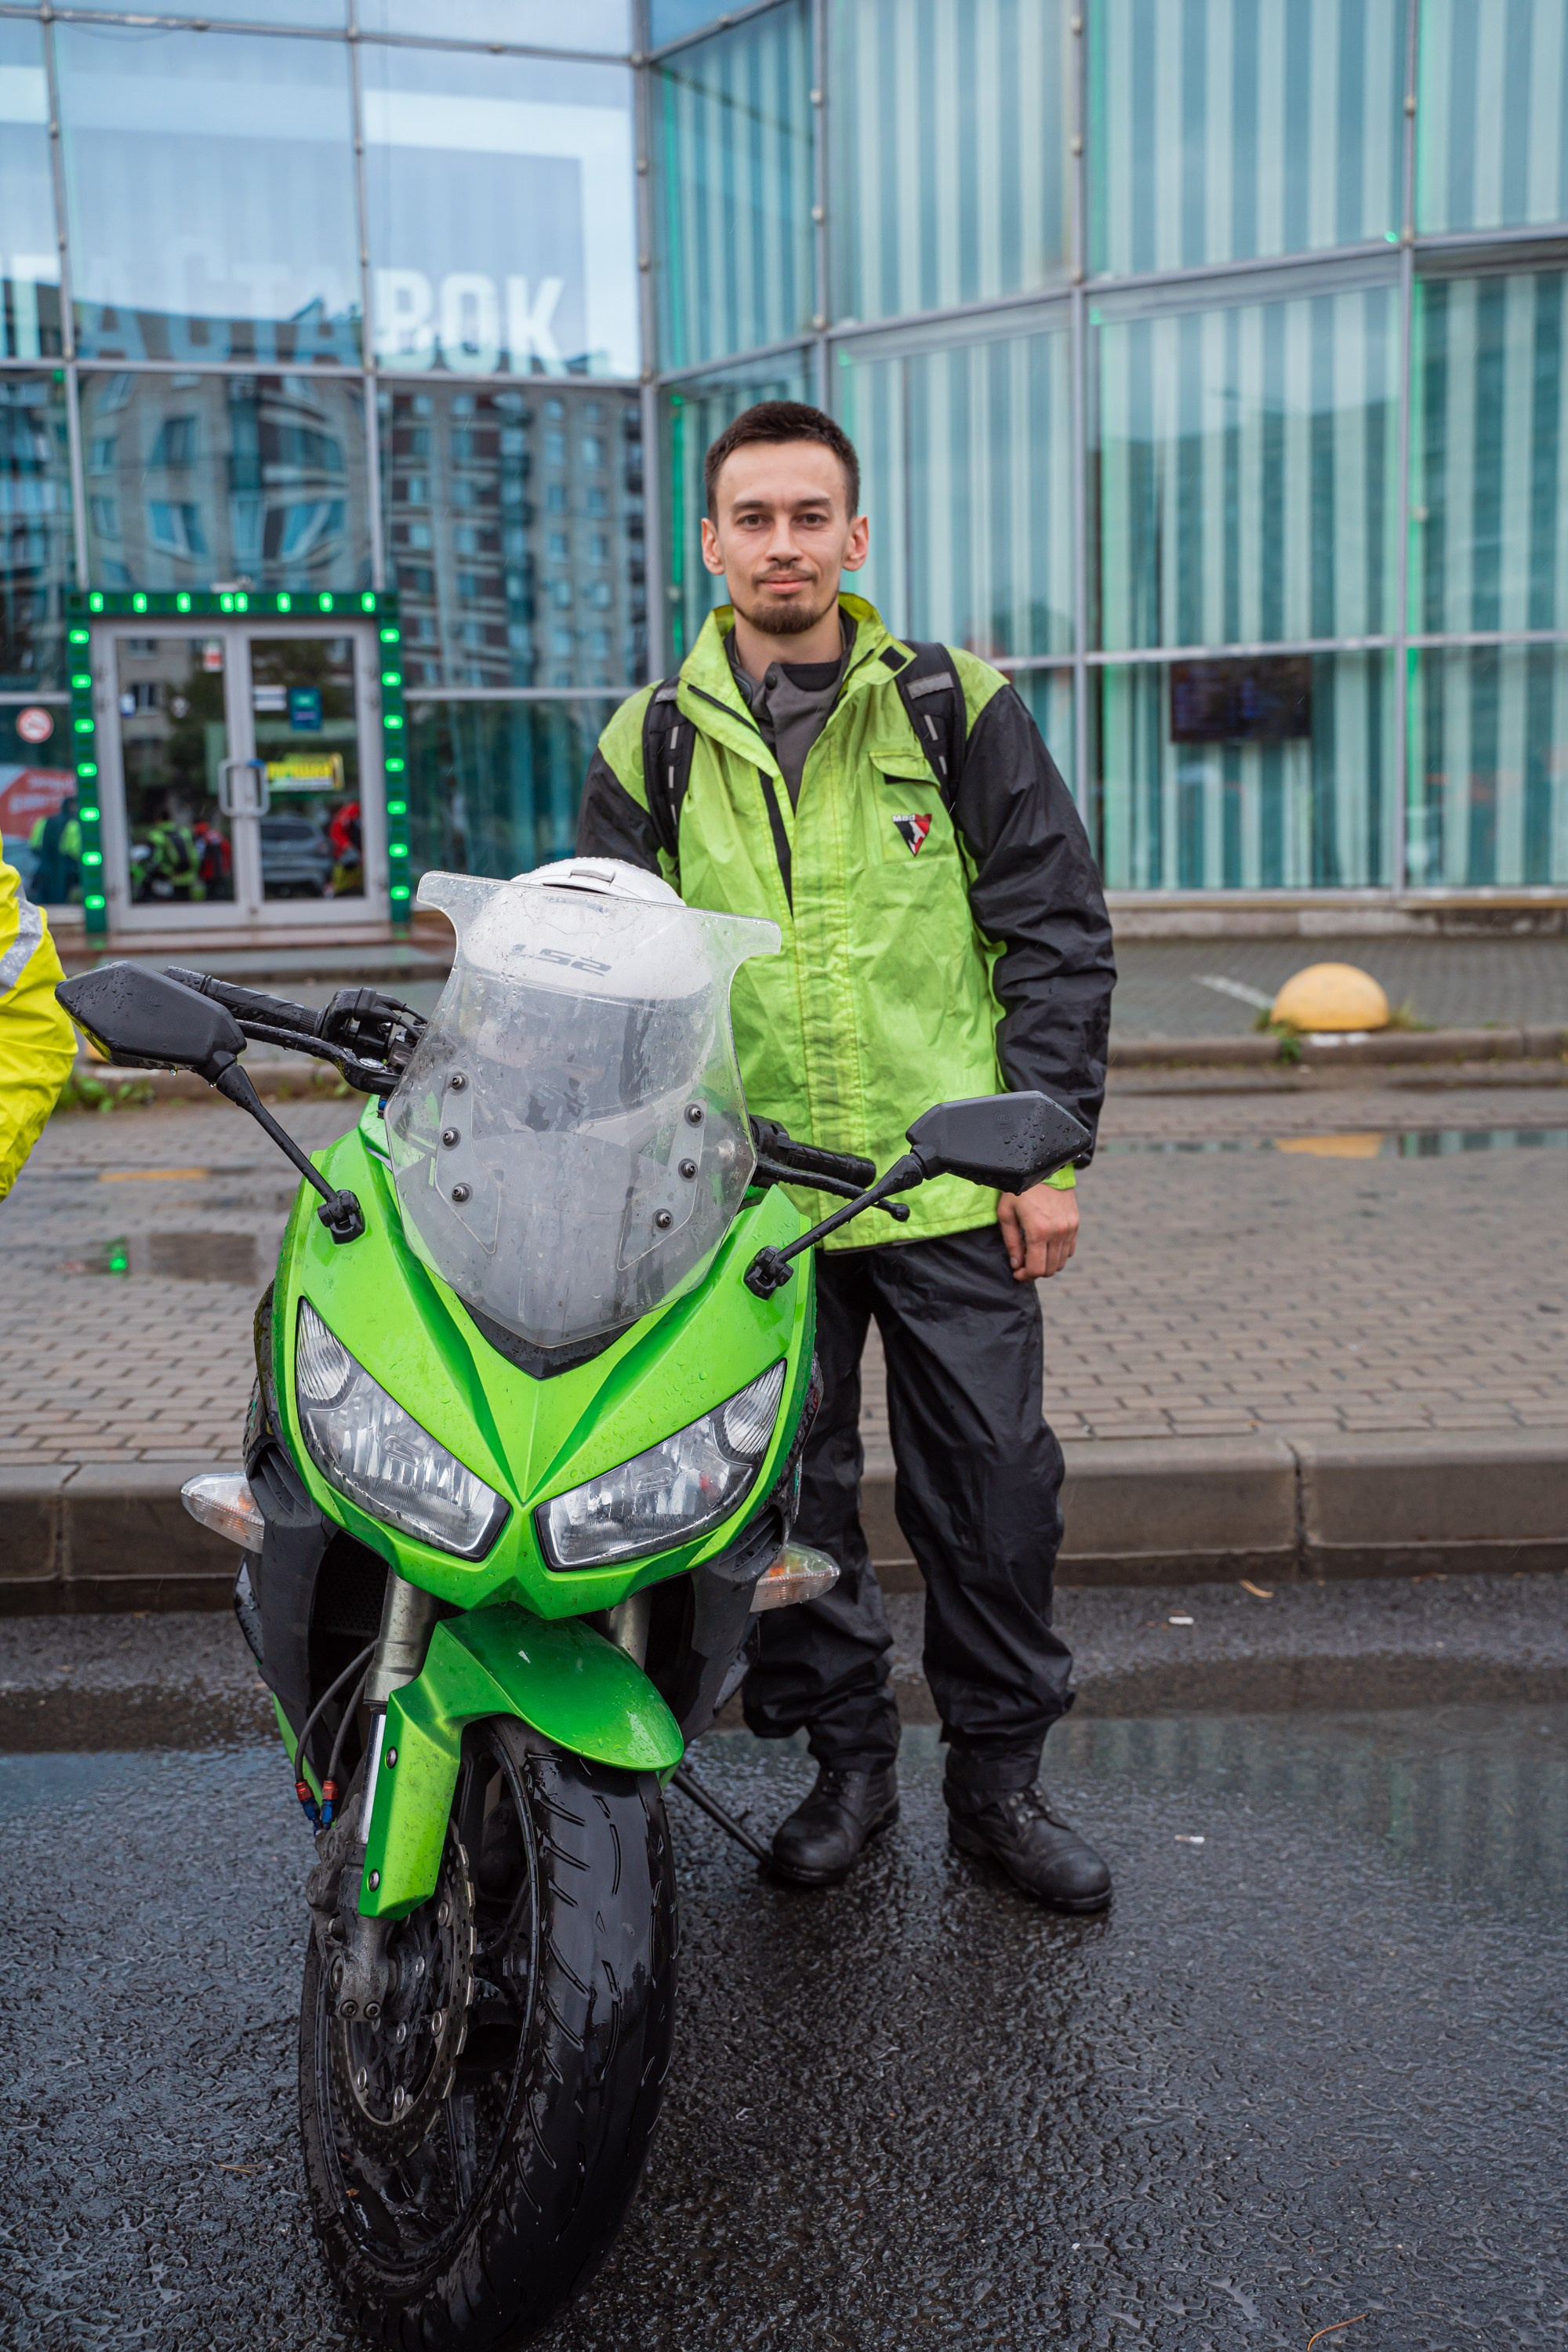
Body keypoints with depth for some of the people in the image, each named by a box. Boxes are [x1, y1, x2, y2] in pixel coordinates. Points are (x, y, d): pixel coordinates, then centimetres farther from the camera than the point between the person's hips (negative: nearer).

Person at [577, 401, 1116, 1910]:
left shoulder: (959, 711, 4)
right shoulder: (651, 746, 7)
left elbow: (1059, 938, 4)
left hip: (952, 1185, -1)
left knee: (993, 1489, 4)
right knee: (790, 1498, 8)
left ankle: (1000, 1777, 22)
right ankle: (846, 1760, 26)